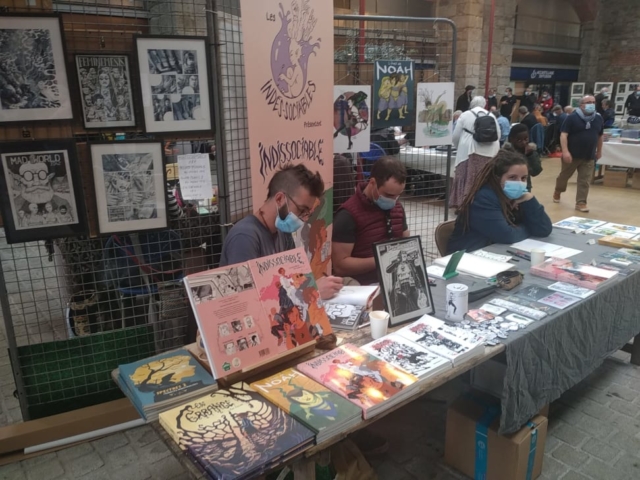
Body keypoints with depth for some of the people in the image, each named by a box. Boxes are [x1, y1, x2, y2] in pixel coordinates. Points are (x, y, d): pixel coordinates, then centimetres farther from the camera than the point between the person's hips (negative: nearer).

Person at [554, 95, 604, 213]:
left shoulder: (598, 119, 7)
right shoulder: (572, 117, -10)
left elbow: (600, 136, 19)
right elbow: (563, 135, -16)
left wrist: (599, 151, 22)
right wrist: (565, 151, -25)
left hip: (589, 157, 4)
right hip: (572, 155, -3)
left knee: (585, 181, 0)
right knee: (564, 175, 13)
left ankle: (581, 203, 4)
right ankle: (557, 192, 38)